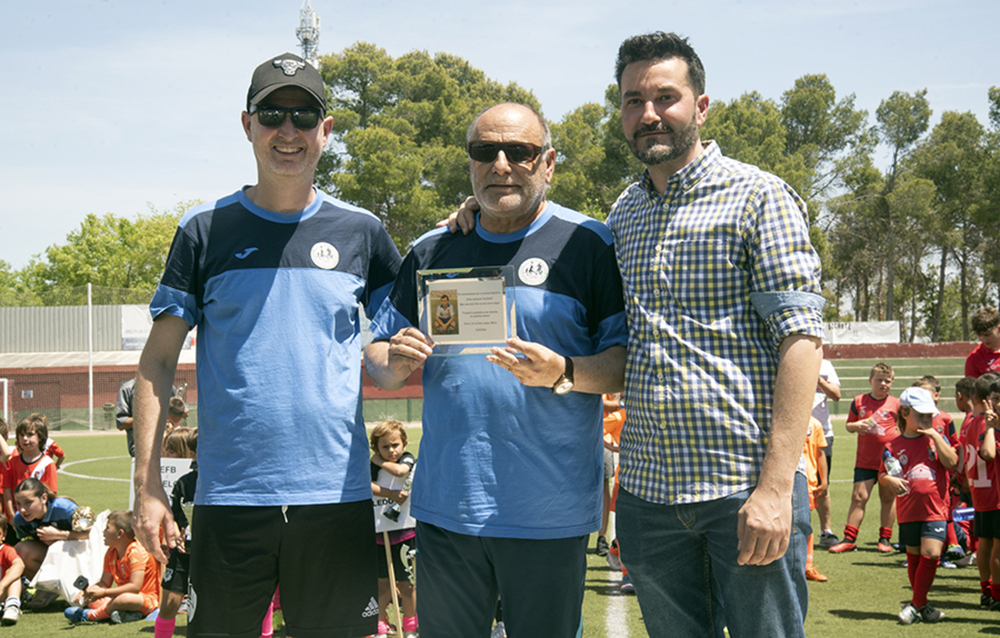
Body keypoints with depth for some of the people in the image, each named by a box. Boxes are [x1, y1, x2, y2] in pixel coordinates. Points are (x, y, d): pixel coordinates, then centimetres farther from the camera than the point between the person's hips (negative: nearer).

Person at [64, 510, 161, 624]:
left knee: (125, 599, -40)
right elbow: (104, 583, 10)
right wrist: (86, 590, -10)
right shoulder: (111, 553, 8)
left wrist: (103, 593, -27)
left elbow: (135, 587, -28)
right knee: (87, 598, -1)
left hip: (147, 600, -9)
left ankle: (88, 615, -18)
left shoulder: (136, 552, -19)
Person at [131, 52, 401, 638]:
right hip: (229, 495, 0)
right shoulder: (205, 230, 4)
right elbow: (158, 361, 4)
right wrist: (148, 483, -2)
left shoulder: (361, 232, 6)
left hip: (337, 492, 1)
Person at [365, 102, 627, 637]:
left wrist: (562, 373, -23)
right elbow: (377, 360, 16)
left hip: (549, 513, -3)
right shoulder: (432, 251, 12)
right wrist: (397, 362, -7)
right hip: (444, 507, 4)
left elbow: (630, 361, -5)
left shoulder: (589, 245, -1)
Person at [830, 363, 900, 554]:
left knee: (888, 498, 7)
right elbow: (848, 425, 13)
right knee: (859, 496, -3)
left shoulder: (896, 404, 3)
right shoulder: (859, 402, 6)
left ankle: (885, 539, 18)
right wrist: (856, 426, -9)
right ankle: (849, 539, 2)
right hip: (865, 460, 1)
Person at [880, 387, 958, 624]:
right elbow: (882, 474, 10)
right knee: (914, 557, 10)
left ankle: (916, 605, -3)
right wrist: (889, 480, -13)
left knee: (931, 554, -13)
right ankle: (922, 604, 24)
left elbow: (951, 462, -10)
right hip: (908, 509, 2)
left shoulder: (936, 438, 5)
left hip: (935, 508, -1)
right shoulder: (894, 446, 5)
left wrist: (935, 436, -14)